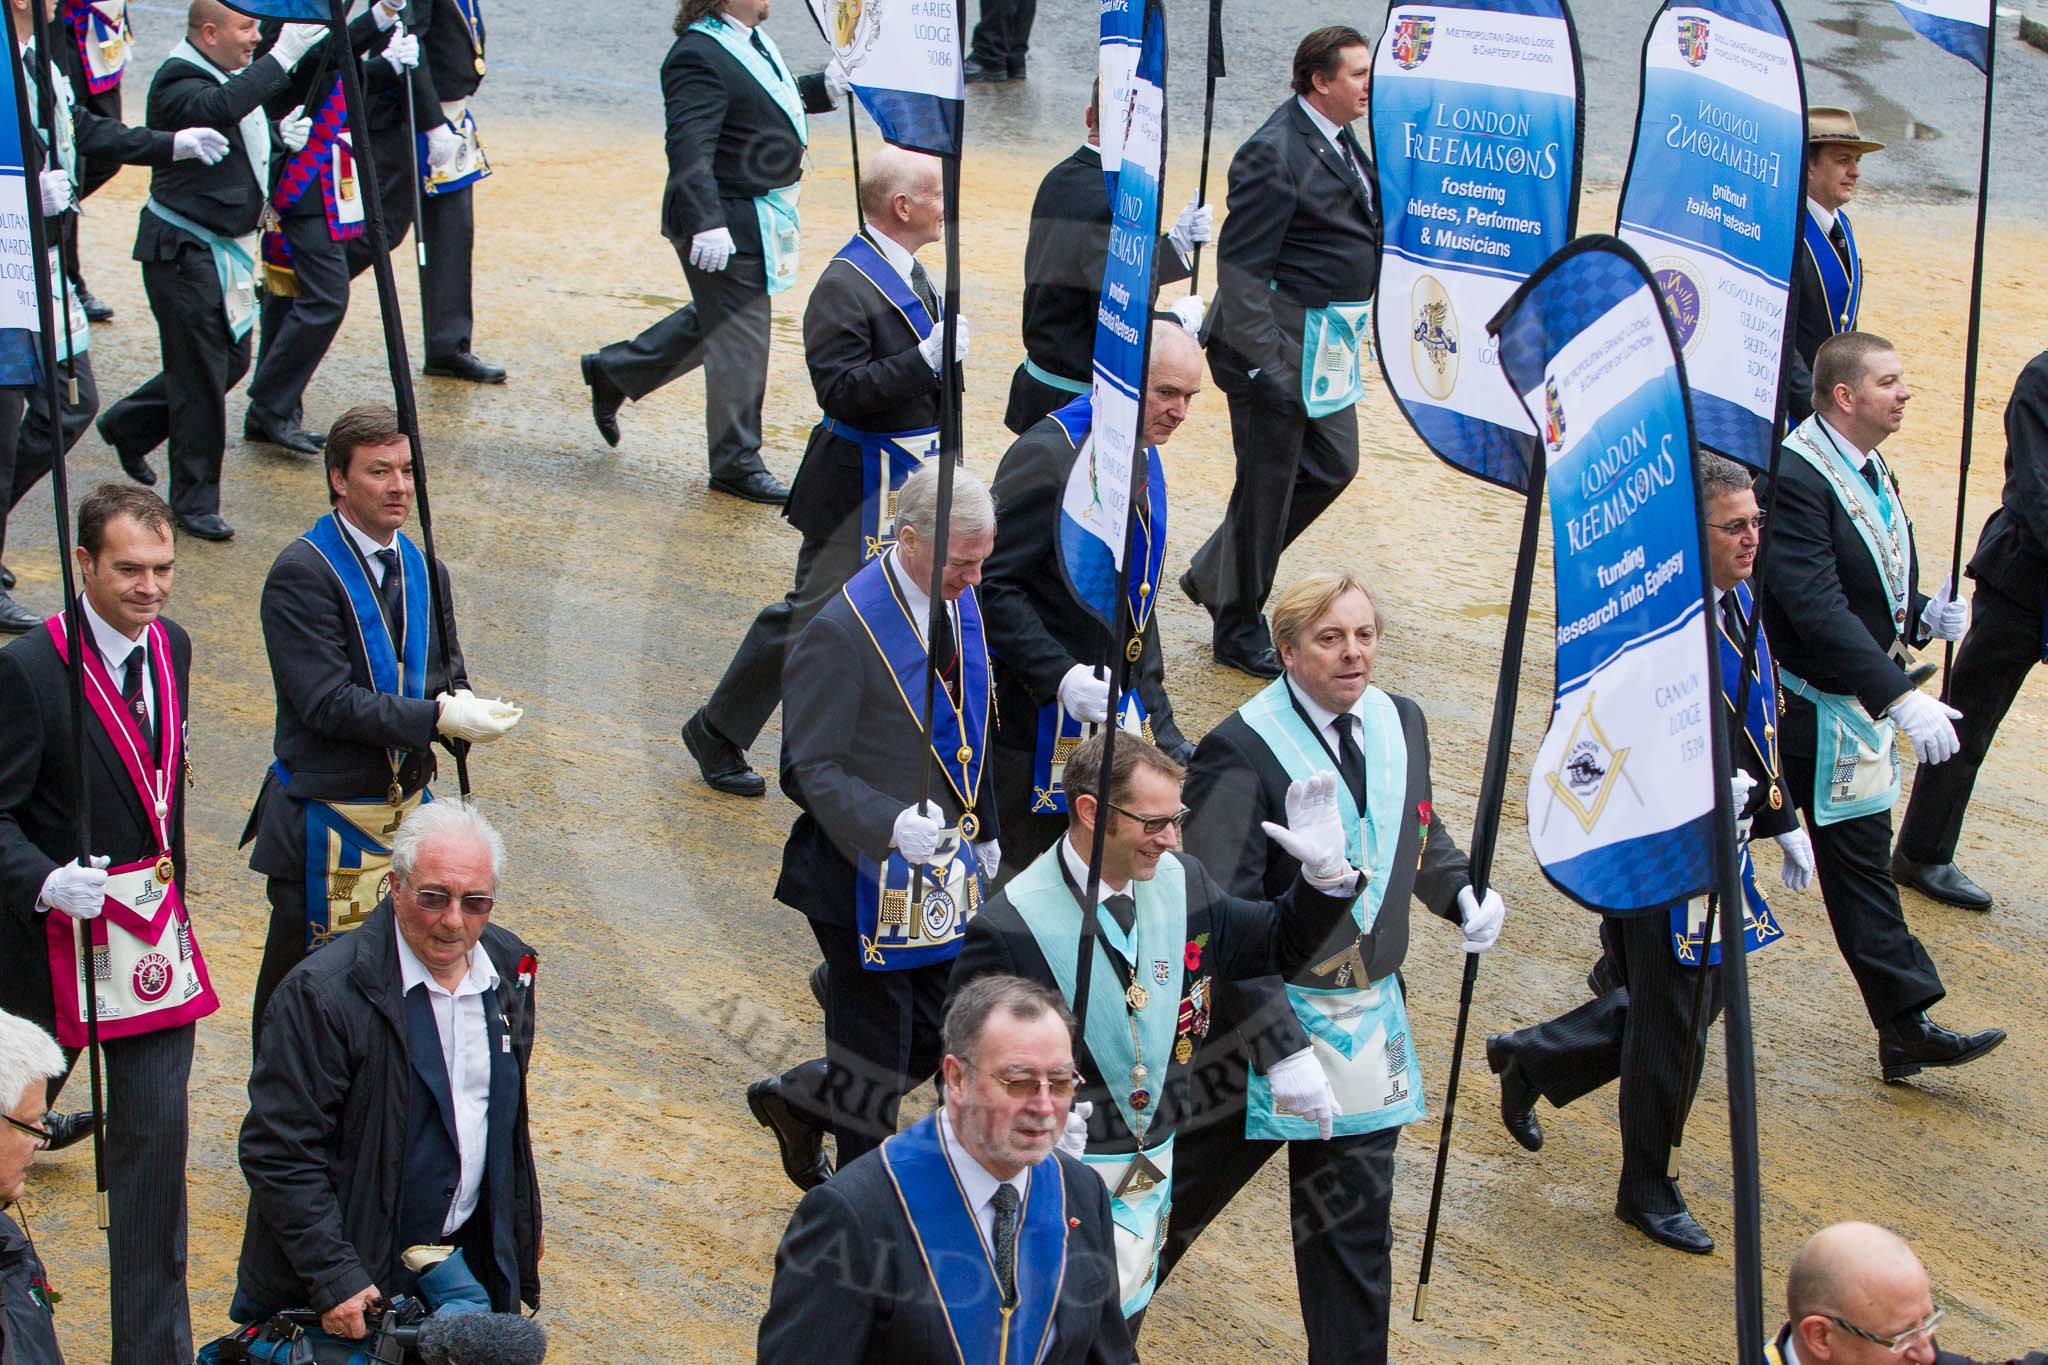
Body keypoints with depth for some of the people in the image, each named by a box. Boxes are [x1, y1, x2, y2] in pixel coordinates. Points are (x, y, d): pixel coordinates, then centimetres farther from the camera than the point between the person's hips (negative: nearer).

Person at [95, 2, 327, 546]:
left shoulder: (229, 74, 11)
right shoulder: (178, 80, -18)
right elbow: (218, 108, -41)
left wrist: (281, 138, 10)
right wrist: (281, 57, -44)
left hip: (226, 246, 10)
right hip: (183, 250, -10)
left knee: (232, 359, 16)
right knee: (201, 371, -4)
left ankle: (129, 425, 35)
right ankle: (195, 499, 8)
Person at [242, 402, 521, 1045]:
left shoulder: (425, 571, 9)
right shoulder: (300, 574, -14)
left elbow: (447, 673, 14)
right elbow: (328, 702, -20)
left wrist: (464, 704, -11)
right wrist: (438, 716, -25)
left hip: (407, 806, 6)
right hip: (328, 819, -6)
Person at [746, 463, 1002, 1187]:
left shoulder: (960, 602, 3)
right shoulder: (842, 632, -22)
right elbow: (810, 769, -21)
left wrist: (983, 829, 20)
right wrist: (889, 825, -36)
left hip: (943, 874, 8)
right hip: (868, 880, -8)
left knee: (940, 1037, 16)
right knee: (876, 1059, 5)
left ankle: (799, 1101, 38)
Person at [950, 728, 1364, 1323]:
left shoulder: (1181, 884, -1)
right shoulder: (1009, 929, -20)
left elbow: (1280, 943, 12)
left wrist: (1326, 871, -7)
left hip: (1155, 1177, 6)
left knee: (1119, 1337, 19)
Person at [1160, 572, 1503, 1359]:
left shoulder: (1399, 723, 2)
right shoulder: (1241, 753, -20)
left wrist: (1460, 891, 0)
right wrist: (1281, 1049, -26)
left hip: (1369, 1020, 5)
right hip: (1257, 1018, -5)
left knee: (1355, 1221, 13)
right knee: (1178, 1195, 11)